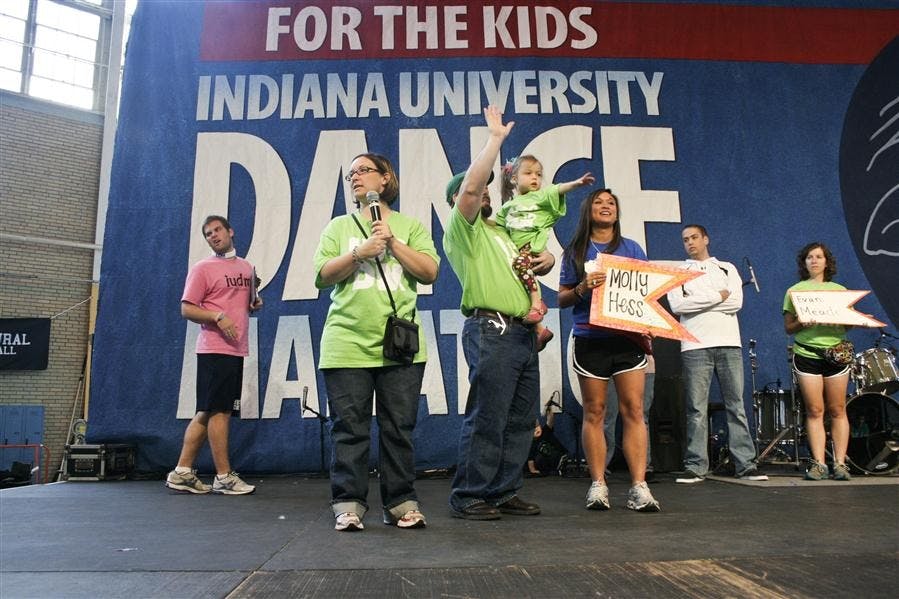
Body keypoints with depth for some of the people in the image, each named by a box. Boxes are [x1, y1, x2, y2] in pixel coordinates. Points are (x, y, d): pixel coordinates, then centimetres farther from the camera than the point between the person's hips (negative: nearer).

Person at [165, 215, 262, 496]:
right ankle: (224, 477, 2)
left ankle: (182, 472, 17)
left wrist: (255, 303, 7)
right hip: (214, 349, -7)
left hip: (237, 350, 7)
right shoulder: (202, 268, -1)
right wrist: (218, 317, -19)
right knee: (219, 412, -5)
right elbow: (187, 309, -6)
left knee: (206, 413, 10)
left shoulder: (246, 267, 18)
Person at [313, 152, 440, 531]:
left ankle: (401, 503, 14)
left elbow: (429, 272, 2)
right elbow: (322, 276, 4)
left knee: (399, 428, 4)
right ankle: (348, 505, 10)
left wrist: (393, 242, -6)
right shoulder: (340, 227, 15)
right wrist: (358, 252, -9)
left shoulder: (409, 226, 13)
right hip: (347, 344, 1)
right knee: (350, 428, 1)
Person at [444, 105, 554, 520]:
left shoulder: (498, 231, 27)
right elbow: (470, 184, -16)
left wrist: (546, 260, 11)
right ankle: (468, 497, 1)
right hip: (492, 329, -9)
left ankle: (504, 493, 17)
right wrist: (496, 137, -8)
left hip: (523, 331, 9)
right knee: (487, 419, -9)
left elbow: (526, 266, 35)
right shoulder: (462, 228, 1)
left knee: (520, 420, 9)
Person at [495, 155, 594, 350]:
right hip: (519, 247, 6)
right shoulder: (509, 206, 24)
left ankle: (537, 302, -32)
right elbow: (497, 223, 34)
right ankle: (540, 329, 8)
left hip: (535, 243, -6)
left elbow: (558, 189, -8)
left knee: (521, 262, -36)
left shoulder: (541, 195, 9)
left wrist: (576, 183, -23)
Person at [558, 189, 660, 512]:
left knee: (634, 410, -4)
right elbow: (562, 299, 8)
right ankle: (598, 485, 7)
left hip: (629, 337, 1)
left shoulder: (632, 248, 15)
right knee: (594, 412, 1)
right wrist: (583, 288, -13)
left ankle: (639, 486, -2)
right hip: (590, 339, -1)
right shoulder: (575, 252, 10)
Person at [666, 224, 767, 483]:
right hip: (695, 346, -1)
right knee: (696, 409, -2)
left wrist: (696, 303, -3)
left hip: (729, 344, 1)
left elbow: (736, 302, 1)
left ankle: (746, 464, 5)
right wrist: (717, 296, -4)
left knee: (737, 406, 1)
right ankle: (696, 467, 1)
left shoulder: (727, 268, 17)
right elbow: (677, 306, -5)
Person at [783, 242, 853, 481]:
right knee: (814, 411, -2)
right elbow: (788, 327, 6)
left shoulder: (839, 290, 14)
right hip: (807, 354, -1)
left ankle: (840, 463, 5)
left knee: (837, 410, 0)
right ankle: (818, 464, 2)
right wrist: (801, 324, -15)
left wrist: (842, 322, -11)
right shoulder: (795, 290, 10)